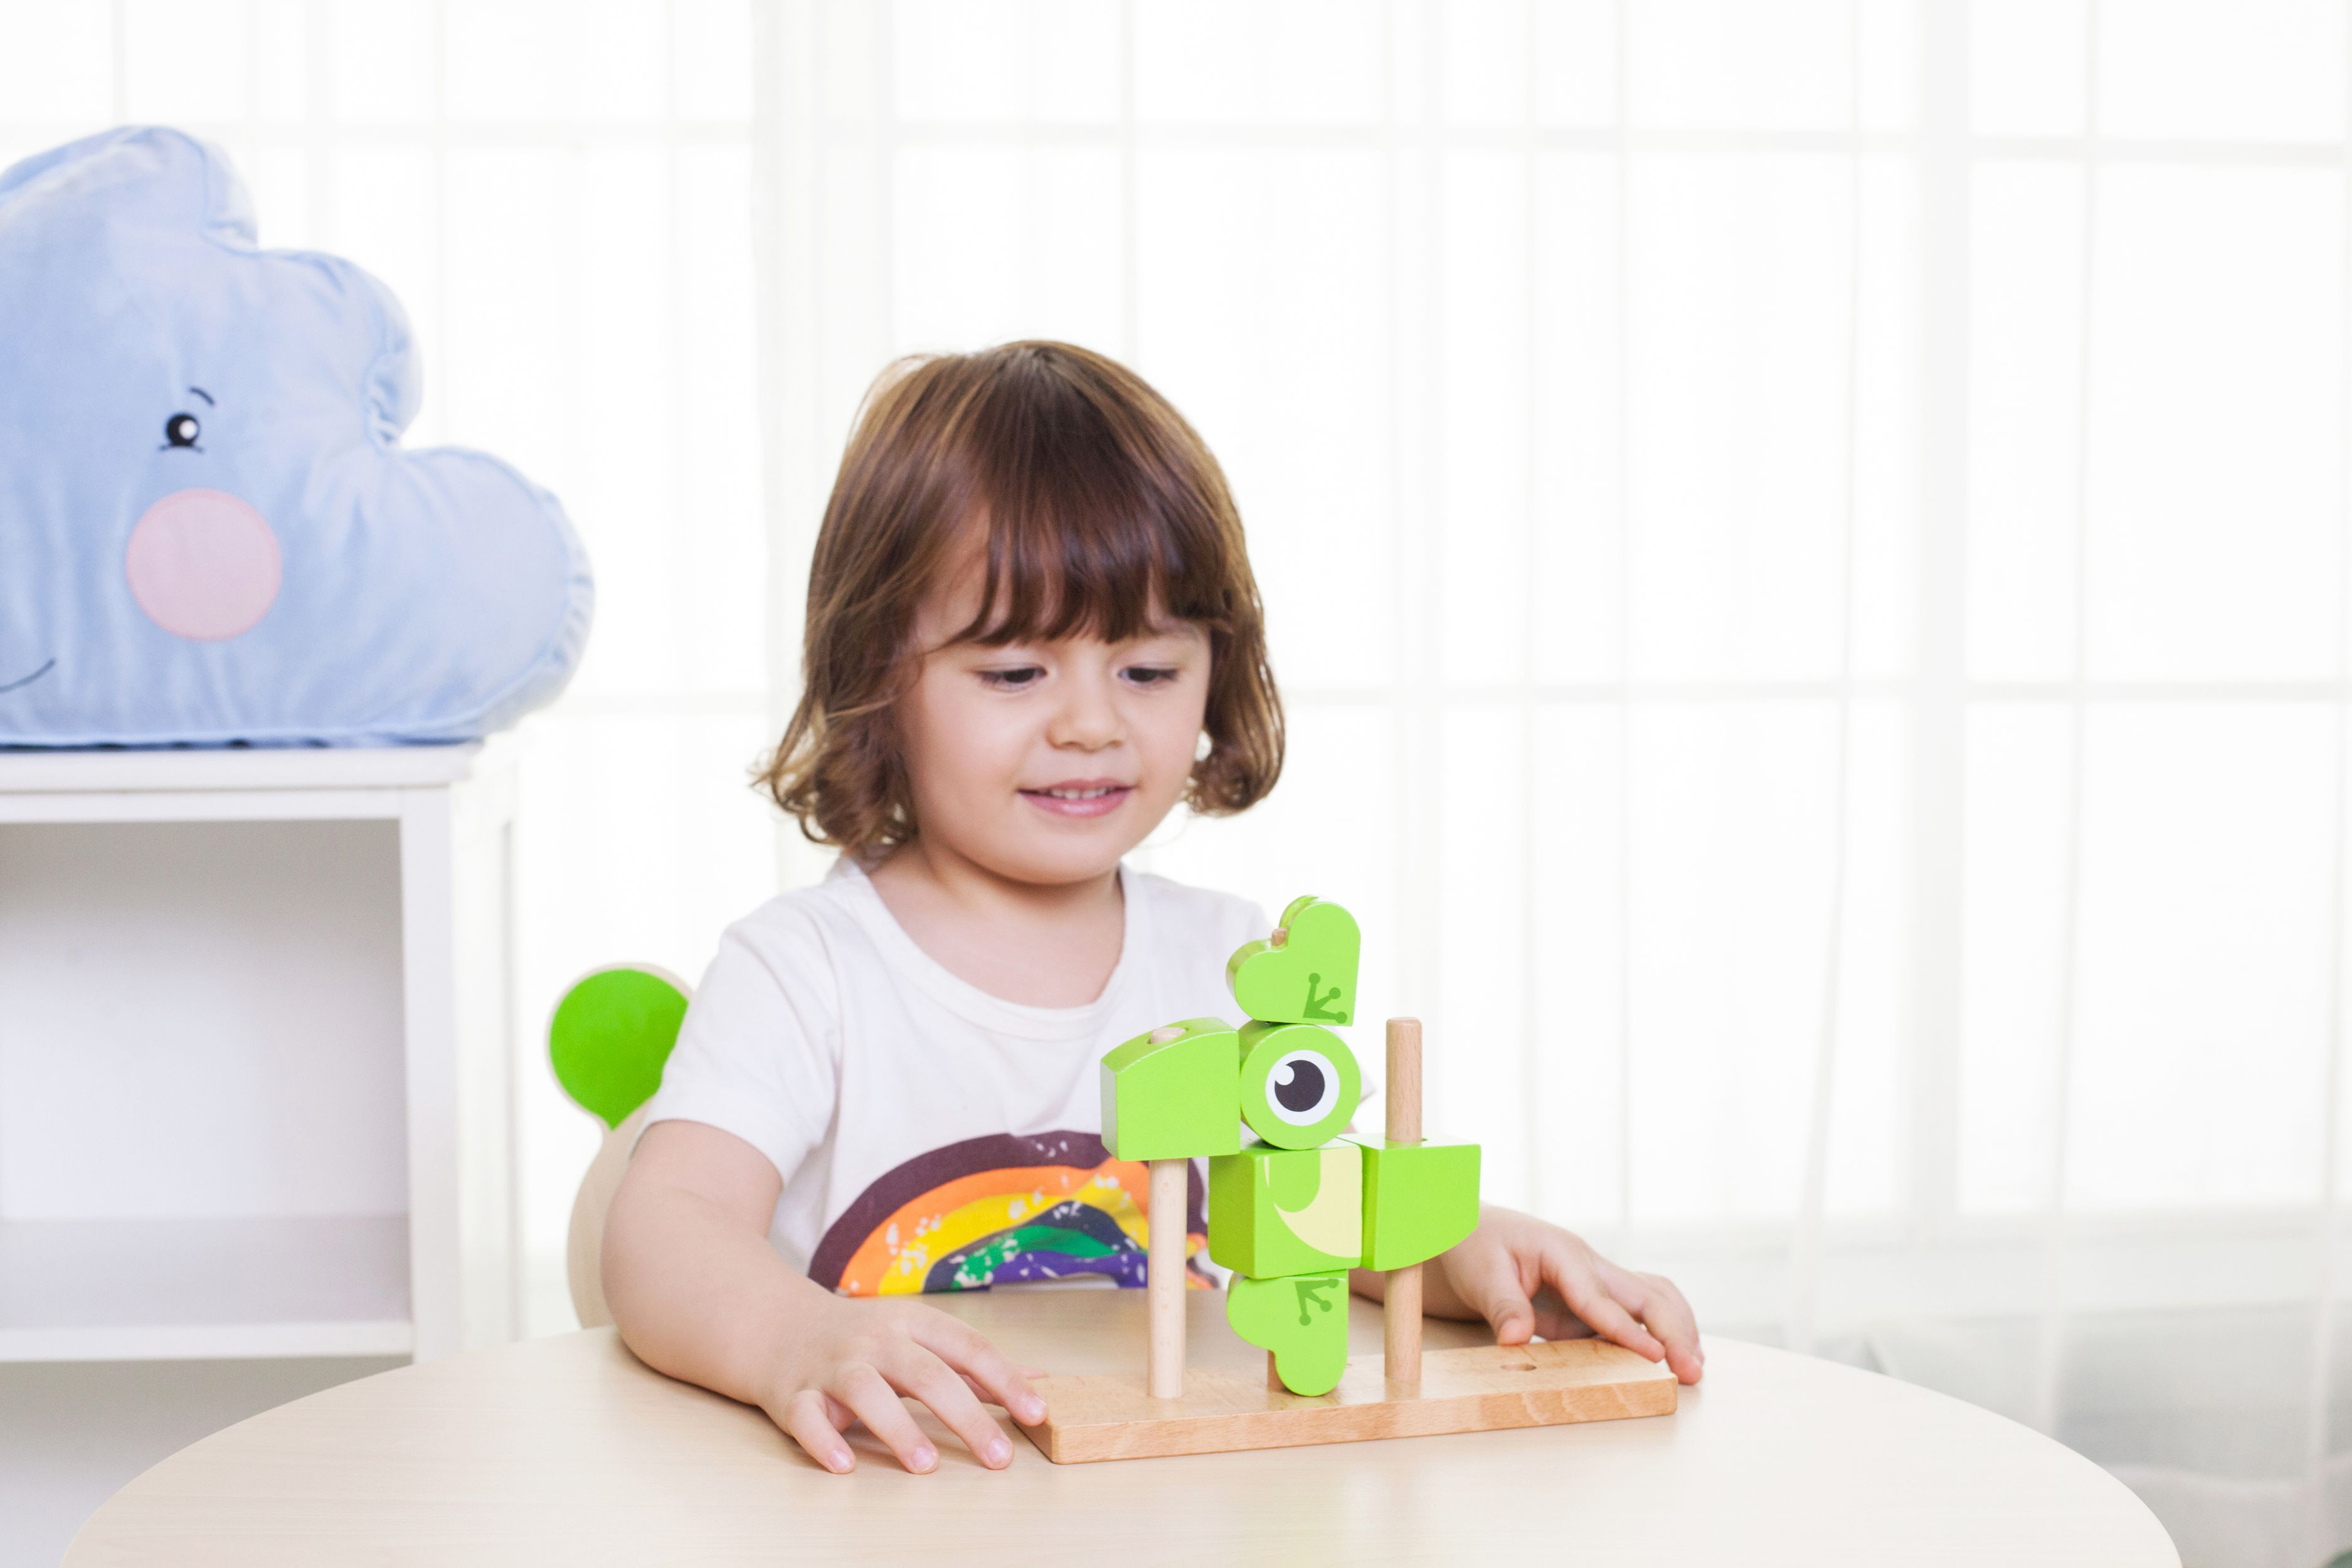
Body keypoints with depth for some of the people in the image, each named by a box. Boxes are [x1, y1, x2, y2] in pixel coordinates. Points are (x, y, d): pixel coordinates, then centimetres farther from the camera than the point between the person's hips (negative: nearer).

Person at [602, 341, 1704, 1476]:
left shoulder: (1232, 958, 7)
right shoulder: (804, 968, -6)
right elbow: (662, 1234, -17)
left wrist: (1461, 1249, -16)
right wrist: (799, 1340, -39)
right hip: (892, 1507, -3)